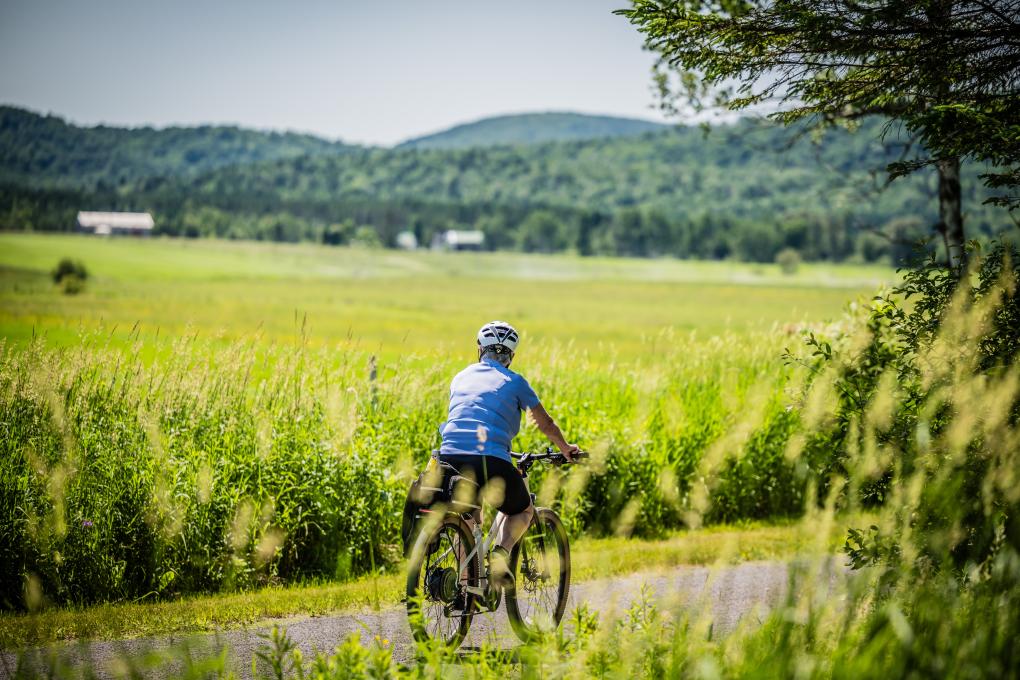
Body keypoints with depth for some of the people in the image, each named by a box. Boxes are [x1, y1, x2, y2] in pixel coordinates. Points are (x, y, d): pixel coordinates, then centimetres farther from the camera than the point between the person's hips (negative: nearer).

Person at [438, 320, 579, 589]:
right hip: (490, 461, -3)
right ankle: (500, 552, -5)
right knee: (523, 510, 24)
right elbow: (545, 424, 23)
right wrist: (565, 449, 43)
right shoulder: (514, 382, 13)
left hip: (451, 456, 4)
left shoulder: (460, 377, 23)